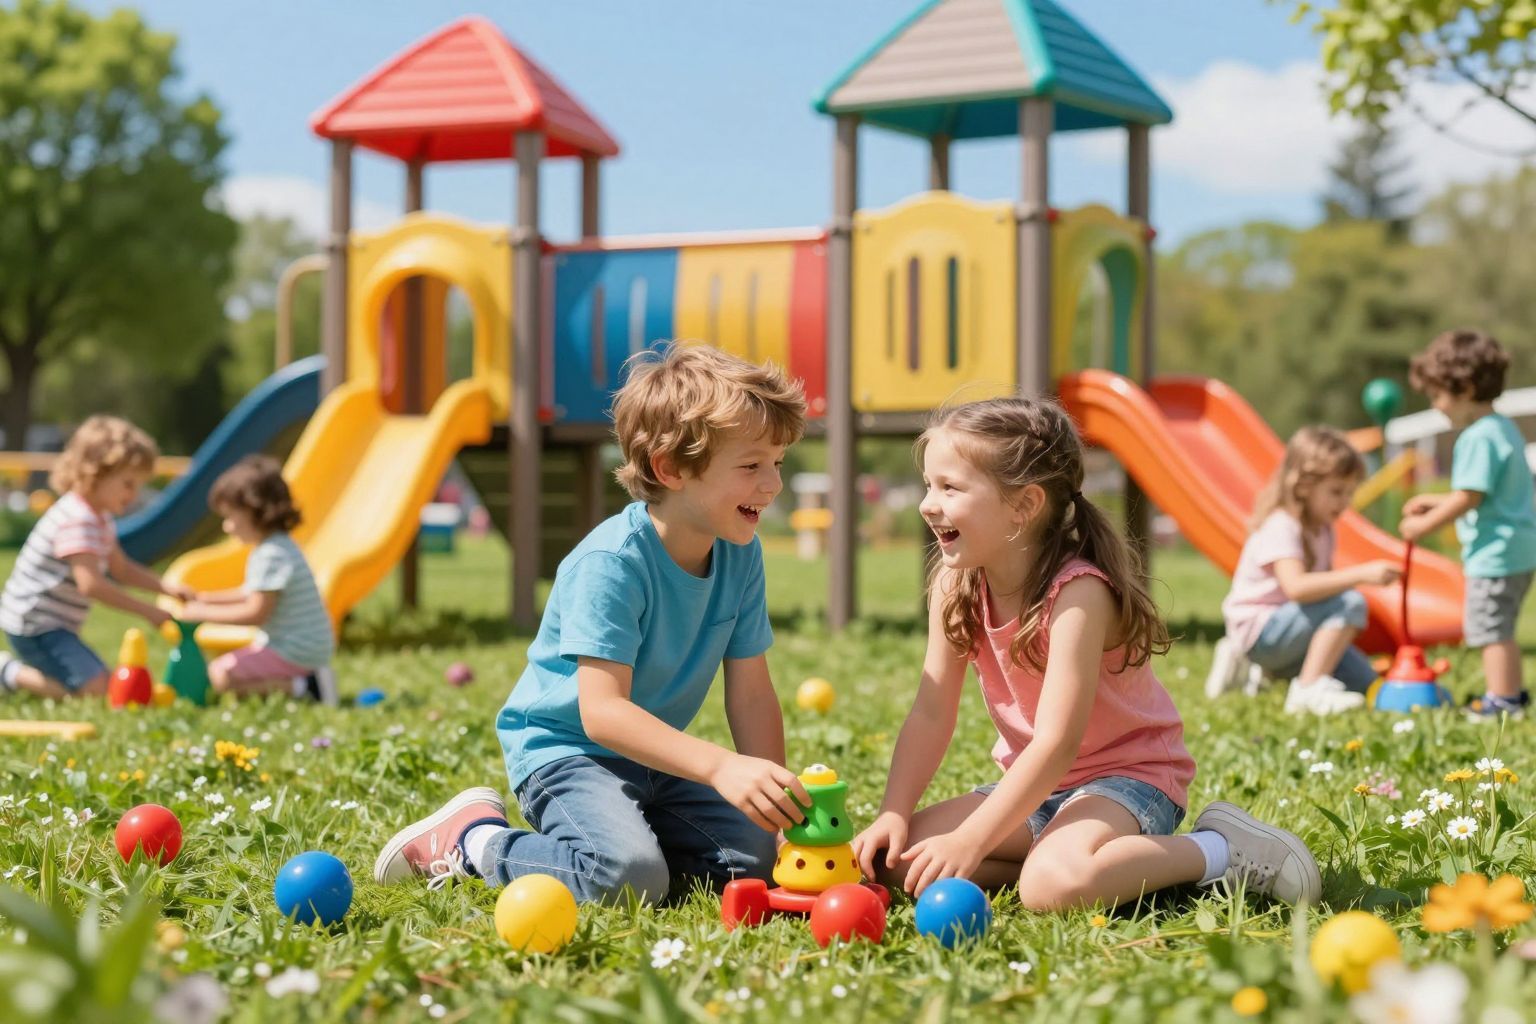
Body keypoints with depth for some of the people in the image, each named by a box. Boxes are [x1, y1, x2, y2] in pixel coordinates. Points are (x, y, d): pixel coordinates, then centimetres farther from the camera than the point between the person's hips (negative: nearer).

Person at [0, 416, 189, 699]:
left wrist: (166, 587, 8)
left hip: (53, 625, 10)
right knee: (95, 689, -20)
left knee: (96, 683, 20)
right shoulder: (77, 520, -21)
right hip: (35, 626, -10)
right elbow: (91, 584, -29)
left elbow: (121, 568, 23)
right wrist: (147, 612, -25)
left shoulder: (101, 518, 12)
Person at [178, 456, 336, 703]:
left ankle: (299, 686, -16)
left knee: (220, 675, -14)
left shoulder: (272, 555, -21)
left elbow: (256, 613, -22)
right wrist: (207, 598, 17)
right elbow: (253, 593, 24)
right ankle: (304, 679, 6)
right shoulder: (280, 546, 12)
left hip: (295, 654, -11)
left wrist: (205, 613, -14)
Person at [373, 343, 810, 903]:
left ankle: (623, 827, 10)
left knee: (753, 857, -11)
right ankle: (475, 841, -6)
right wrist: (720, 767, -42)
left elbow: (751, 694, 2)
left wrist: (773, 793, -10)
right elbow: (601, 711, -32)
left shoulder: (741, 556, -2)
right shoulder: (611, 563, -25)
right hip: (563, 747, -7)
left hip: (654, 759, 7)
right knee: (628, 876, -30)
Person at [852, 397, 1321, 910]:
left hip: (1127, 775, -7)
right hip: (1033, 783, 7)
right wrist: (893, 815, -15)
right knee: (895, 858, -11)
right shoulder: (955, 586, -4)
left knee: (1052, 884, -37)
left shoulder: (1078, 593, -25)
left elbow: (1057, 743, -29)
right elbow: (931, 714, -2)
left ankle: (1223, 850, -14)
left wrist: (970, 840, -33)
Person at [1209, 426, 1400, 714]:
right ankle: (1309, 690, -27)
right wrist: (1360, 575, -42)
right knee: (1350, 602, -27)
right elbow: (1296, 587, -38)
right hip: (1258, 629, -10)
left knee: (1364, 682, 3)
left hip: (1288, 632, 10)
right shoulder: (1280, 528, -22)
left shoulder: (1322, 528, 8)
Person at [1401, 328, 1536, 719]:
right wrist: (1434, 502, 20)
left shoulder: (1479, 438, -19)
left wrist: (1426, 524, -11)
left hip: (1495, 552, -11)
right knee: (1498, 628, 21)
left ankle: (1502, 699, 1)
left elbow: (1469, 497, -21)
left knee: (1490, 627, -3)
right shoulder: (1504, 429, 14)